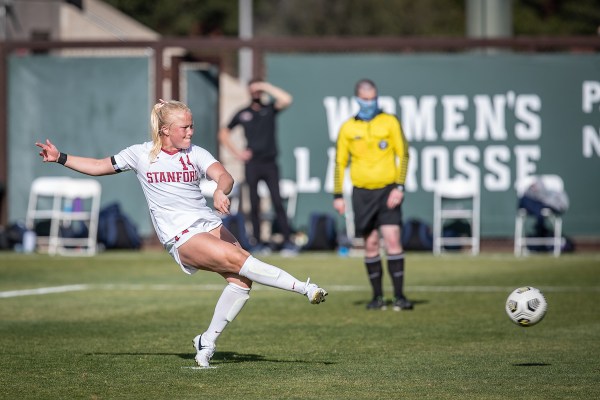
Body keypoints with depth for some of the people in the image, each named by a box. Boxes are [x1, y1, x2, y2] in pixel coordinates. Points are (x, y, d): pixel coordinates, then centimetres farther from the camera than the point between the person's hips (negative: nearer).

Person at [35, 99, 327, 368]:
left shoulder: (196, 154, 9)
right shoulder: (141, 154, 8)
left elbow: (223, 175, -9)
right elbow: (101, 166, 19)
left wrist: (220, 191, -33)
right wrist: (60, 158, 14)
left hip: (209, 224, 3)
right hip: (180, 237, -3)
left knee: (240, 279, -18)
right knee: (237, 259, -25)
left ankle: (207, 342, -2)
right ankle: (304, 288, -25)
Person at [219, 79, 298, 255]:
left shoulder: (270, 108, 5)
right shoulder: (243, 113, 9)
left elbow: (286, 100, -15)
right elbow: (223, 133, 17)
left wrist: (267, 86, -9)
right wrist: (236, 152, 6)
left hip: (270, 163, -2)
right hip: (251, 164, 2)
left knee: (277, 202, -9)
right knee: (254, 204, 3)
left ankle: (287, 241, -12)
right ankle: (258, 242, 7)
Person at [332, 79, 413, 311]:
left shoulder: (390, 122, 3)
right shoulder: (348, 128, 7)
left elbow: (403, 154, 2)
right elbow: (340, 162, 12)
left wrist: (399, 187, -7)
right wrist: (338, 195, 6)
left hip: (387, 190, -2)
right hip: (362, 192, 2)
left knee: (392, 240, -11)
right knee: (370, 244, 3)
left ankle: (399, 296, -9)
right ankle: (377, 296, 12)